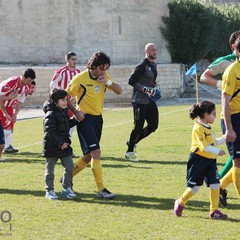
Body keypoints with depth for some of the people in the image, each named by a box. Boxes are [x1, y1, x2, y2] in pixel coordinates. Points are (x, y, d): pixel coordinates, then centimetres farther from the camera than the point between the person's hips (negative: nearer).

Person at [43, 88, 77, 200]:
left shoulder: (64, 112, 10)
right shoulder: (51, 114, -18)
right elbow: (50, 132, -23)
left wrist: (75, 120, 8)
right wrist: (60, 143, -25)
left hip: (64, 146, 8)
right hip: (52, 147, -8)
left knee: (69, 167, 4)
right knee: (50, 170, 4)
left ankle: (66, 188, 17)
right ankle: (49, 191, 15)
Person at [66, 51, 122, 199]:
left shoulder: (104, 76, 5)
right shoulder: (80, 78, -13)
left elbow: (119, 91, 1)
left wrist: (108, 82, -16)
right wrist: (75, 111, -17)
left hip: (98, 118, 7)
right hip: (85, 119, -7)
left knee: (89, 155, 12)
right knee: (96, 152, -15)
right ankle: (101, 189, -15)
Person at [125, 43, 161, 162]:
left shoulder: (153, 65, 15)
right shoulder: (142, 66, -14)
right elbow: (131, 81, -18)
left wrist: (155, 87, 11)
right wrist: (145, 89, -22)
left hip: (150, 100, 9)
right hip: (140, 101, -9)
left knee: (153, 125, 6)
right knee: (138, 127, -6)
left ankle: (132, 142, 23)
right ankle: (129, 151, 10)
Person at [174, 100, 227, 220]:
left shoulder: (208, 128, 14)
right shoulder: (198, 128, -16)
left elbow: (215, 142, 24)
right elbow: (204, 146, -22)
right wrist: (217, 151, -21)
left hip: (210, 161, 8)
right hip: (198, 160, -8)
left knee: (215, 184, -2)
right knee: (195, 187, -1)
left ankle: (214, 210, 5)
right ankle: (180, 203, 22)